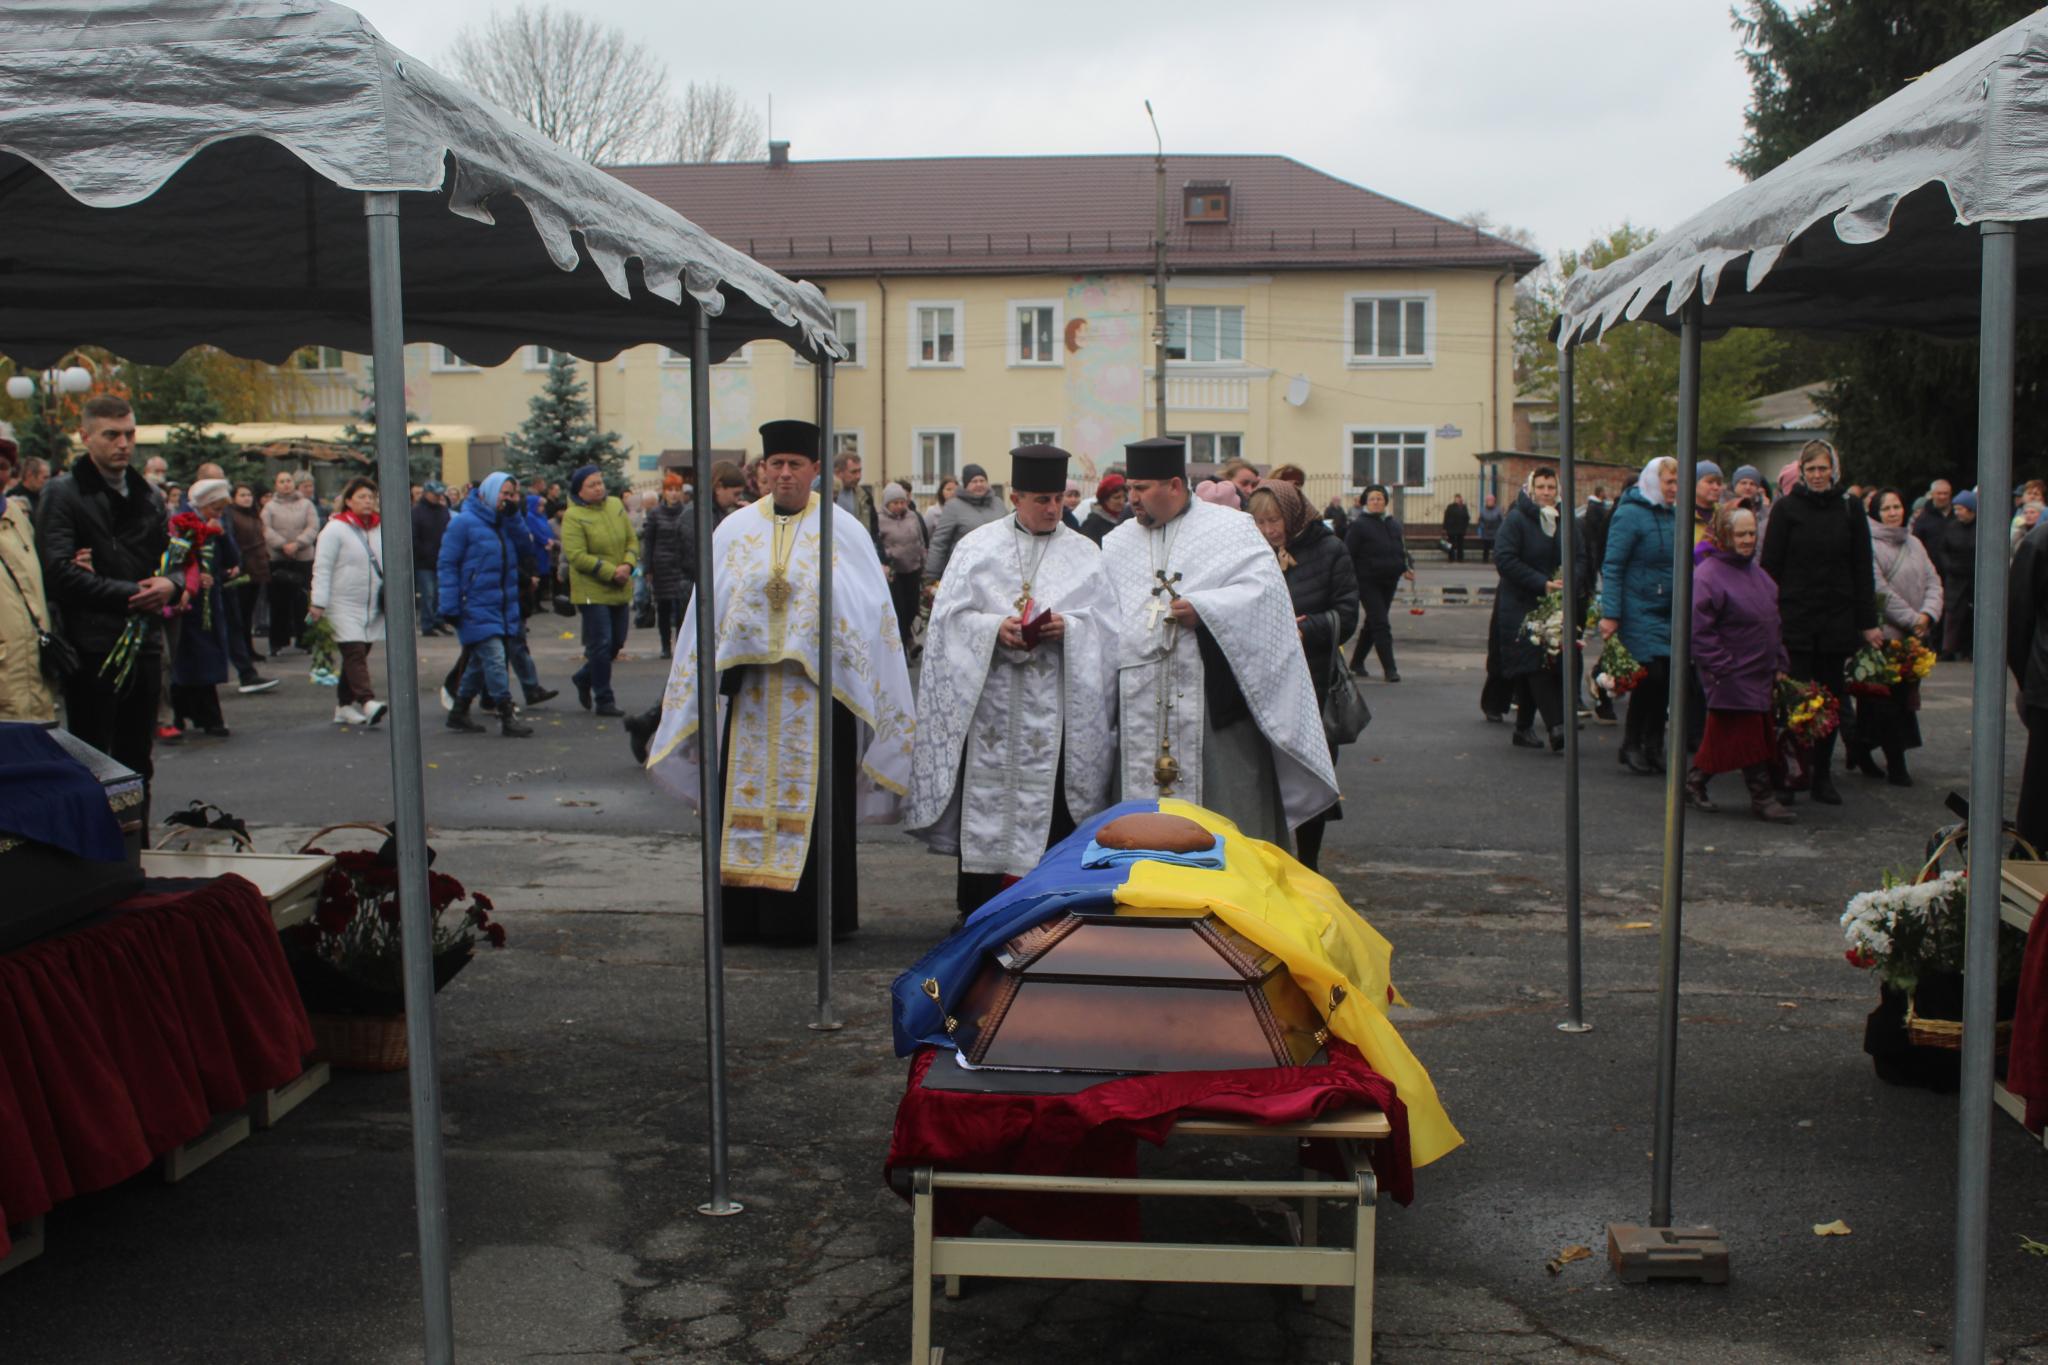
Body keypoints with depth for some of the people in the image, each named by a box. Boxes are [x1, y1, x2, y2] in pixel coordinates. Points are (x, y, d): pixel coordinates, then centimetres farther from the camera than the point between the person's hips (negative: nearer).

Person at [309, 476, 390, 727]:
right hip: (343, 605, -6)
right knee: (354, 652, -15)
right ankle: (367, 702, -27)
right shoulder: (335, 529, -6)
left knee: (356, 656, 10)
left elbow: (387, 564, 20)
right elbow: (322, 568, -9)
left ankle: (344, 705, 18)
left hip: (371, 607, 6)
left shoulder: (379, 529, 11)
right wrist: (318, 604, -14)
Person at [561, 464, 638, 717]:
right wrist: (611, 572, -19)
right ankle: (604, 700, 4)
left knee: (617, 642, 13)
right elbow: (576, 556, -19)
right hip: (592, 591, -6)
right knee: (601, 644, -5)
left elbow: (632, 540, 9)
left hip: (620, 590, 6)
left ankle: (584, 677, 35)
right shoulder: (573, 517, -12)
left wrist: (628, 565, -10)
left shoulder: (616, 506, 6)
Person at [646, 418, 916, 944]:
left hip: (816, 690, -2)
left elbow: (871, 615, 0)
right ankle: (749, 913, 14)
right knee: (748, 797, 5)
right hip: (751, 691, 3)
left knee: (813, 801, 1)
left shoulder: (842, 531, 1)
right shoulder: (734, 531, 8)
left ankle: (810, 914, 11)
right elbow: (706, 611, 11)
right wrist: (697, 688, 8)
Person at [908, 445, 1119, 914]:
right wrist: (995, 627, -15)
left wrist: (1069, 625, -14)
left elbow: (1106, 624, 6)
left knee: (1052, 811, -2)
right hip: (990, 703, -1)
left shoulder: (1083, 553, 10)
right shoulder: (978, 546, 7)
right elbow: (950, 615, 1)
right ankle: (975, 914, 9)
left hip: (1055, 706, 1)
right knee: (984, 805, 0)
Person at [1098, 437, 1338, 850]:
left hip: (1216, 699, -4)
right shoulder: (1117, 544, 18)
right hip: (1143, 708, 4)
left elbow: (1264, 585, -9)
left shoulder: (1231, 528, 4)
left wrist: (1204, 608, -18)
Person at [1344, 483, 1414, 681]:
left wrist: (1406, 567, 2)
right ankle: (1389, 668, -11)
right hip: (1368, 581, -6)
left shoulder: (1394, 523, 12)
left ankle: (1357, 662, 29)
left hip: (1389, 582, 7)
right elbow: (1349, 553, -10)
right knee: (1381, 624, -12)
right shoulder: (1359, 524, -7)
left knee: (1373, 623, 15)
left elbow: (1402, 549, 20)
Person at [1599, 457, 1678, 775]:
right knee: (1650, 676, -9)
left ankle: (1653, 746, 16)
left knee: (1665, 678, 5)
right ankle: (1631, 746, 5)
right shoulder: (1630, 514, -9)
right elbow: (1612, 567, -11)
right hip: (1639, 613, -7)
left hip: (1668, 613, 7)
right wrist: (1610, 614, -16)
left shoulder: (1673, 516, 12)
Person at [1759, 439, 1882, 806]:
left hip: (1837, 620, 3)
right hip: (1794, 618, -2)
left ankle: (1822, 774, 15)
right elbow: (1771, 565, 1)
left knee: (1831, 699, 6)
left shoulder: (1850, 511, 8)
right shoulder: (1787, 508, 2)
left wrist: (1867, 621, 5)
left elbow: (1862, 570, 9)